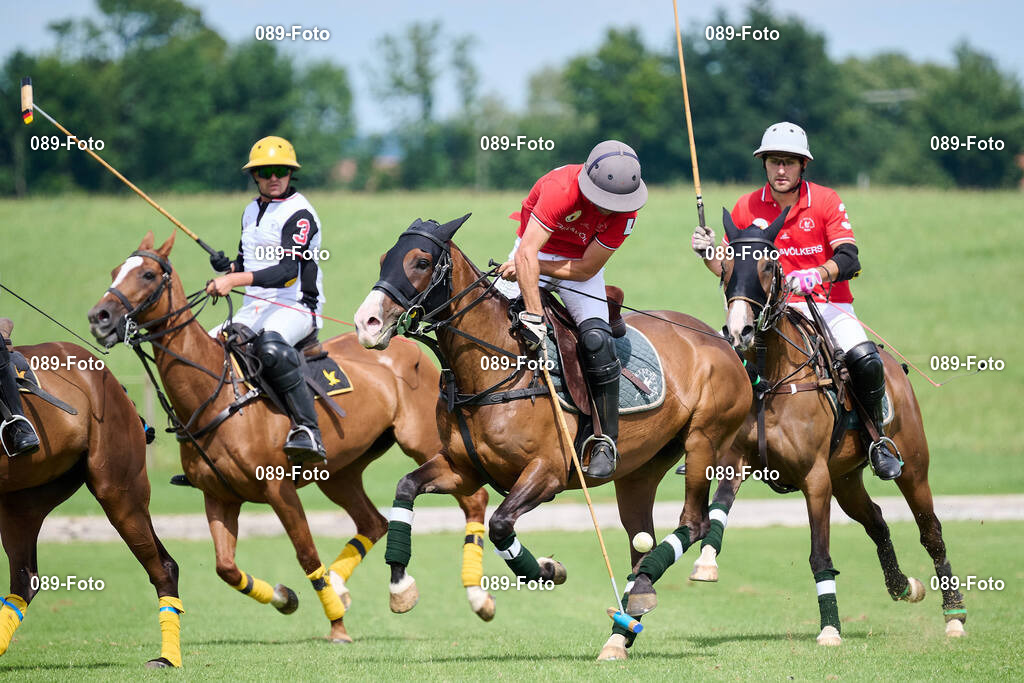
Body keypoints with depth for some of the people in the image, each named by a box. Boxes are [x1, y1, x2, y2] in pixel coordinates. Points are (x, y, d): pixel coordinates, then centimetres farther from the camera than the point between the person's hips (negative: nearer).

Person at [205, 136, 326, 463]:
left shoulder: (300, 214, -10)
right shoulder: (252, 211, 16)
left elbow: (288, 269, -23)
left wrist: (235, 280, -31)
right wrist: (229, 267, 3)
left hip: (295, 306, -8)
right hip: (254, 308, 8)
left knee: (271, 346, -39)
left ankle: (307, 430, -43)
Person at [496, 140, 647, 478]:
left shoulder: (625, 212, -22)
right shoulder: (560, 188, -33)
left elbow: (586, 269, -18)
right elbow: (527, 253, -39)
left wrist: (529, 266, -23)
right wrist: (534, 316, -46)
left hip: (580, 266, 1)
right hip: (535, 252, -1)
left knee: (596, 339, -21)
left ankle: (607, 442, -13)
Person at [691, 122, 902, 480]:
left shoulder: (826, 201, -3)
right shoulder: (747, 208, 4)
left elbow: (848, 260, -14)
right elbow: (729, 268, 11)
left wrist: (815, 275, -34)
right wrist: (707, 252, -11)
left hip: (829, 307, -2)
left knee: (865, 360, -28)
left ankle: (876, 438, -4)